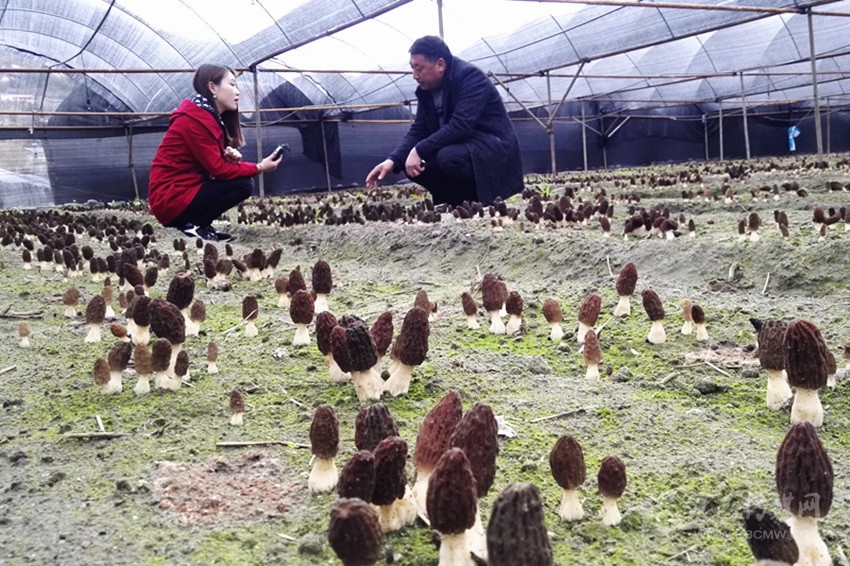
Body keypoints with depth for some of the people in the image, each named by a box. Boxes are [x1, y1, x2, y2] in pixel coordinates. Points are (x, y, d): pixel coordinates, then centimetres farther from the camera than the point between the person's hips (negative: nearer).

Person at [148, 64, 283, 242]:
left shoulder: (212, 117, 13)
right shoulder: (194, 120, -17)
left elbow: (217, 164, 13)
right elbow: (217, 169, -18)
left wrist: (232, 158, -10)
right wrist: (259, 168, -11)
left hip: (182, 191, 10)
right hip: (172, 199, -10)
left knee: (240, 176, 9)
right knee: (243, 184, -15)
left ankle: (196, 223, 4)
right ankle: (193, 226, -9)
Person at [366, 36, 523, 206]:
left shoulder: (470, 76, -19)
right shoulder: (426, 89, 4)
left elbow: (460, 126, -30)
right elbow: (418, 131, 4)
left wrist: (420, 150, -28)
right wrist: (393, 160, -13)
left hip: (494, 149, -8)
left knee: (449, 156, -34)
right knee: (411, 164, -4)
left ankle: (478, 204, -12)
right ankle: (458, 206, 5)